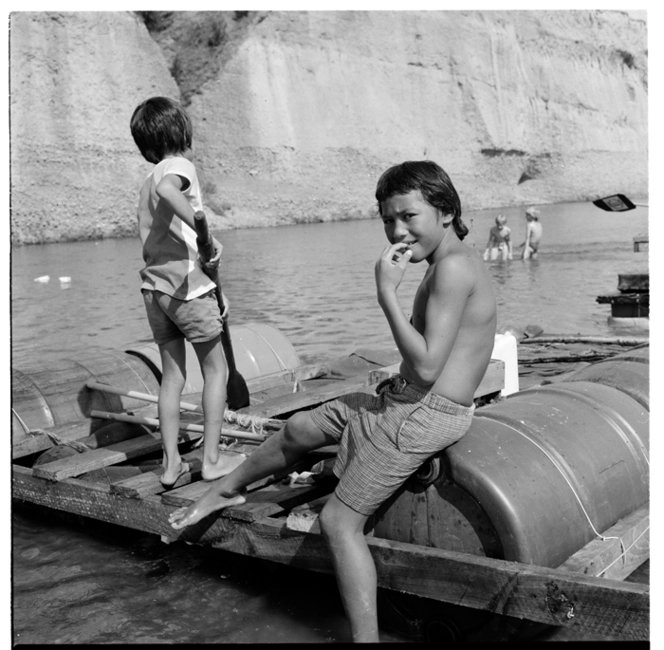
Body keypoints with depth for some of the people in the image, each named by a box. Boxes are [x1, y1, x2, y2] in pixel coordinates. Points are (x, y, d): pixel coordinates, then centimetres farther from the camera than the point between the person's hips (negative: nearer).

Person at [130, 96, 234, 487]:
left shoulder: (146, 184, 18)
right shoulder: (179, 166, -6)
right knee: (216, 370, 7)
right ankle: (212, 459, 10)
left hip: (154, 286, 7)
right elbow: (169, 192, -32)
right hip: (188, 286, -7)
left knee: (172, 376, 13)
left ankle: (171, 464, 15)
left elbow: (149, 245, 16)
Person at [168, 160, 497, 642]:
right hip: (406, 402, 10)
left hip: (424, 416, -10)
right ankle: (227, 490, 46)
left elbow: (426, 367, -26)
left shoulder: (454, 267, -20)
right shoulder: (450, 264, 11)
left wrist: (386, 294, -23)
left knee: (339, 521, -6)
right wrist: (396, 381, 6)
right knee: (299, 429, 22)